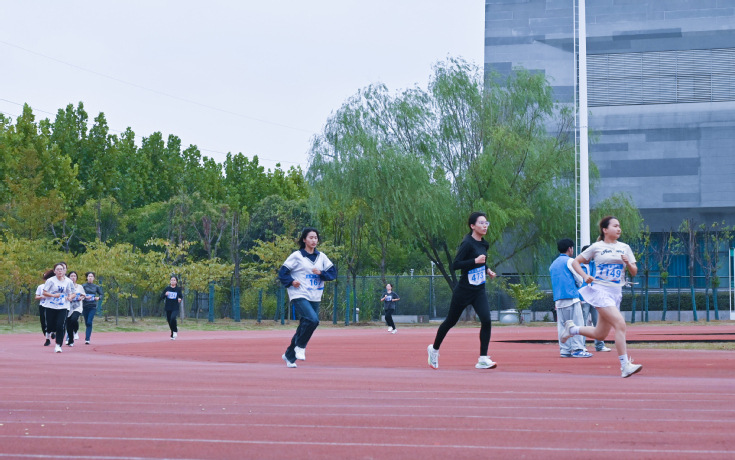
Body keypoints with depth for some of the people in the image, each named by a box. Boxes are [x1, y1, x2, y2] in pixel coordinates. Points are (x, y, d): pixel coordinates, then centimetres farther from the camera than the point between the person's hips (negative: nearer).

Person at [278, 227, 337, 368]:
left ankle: (289, 355, 22)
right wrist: (291, 281, -16)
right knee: (312, 319, -26)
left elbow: (333, 273, 6)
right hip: (299, 295, -5)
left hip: (315, 298, 5)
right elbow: (282, 272, 0)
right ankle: (300, 346, -5)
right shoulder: (296, 256, -2)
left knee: (304, 327, 7)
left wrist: (321, 273, -11)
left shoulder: (321, 257, 10)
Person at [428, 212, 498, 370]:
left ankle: (483, 359, -12)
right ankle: (434, 349, 34)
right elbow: (456, 265, -23)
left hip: (479, 291, 6)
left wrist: (487, 270, 9)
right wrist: (475, 261, -29)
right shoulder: (467, 243, -16)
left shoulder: (484, 244, 8)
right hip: (464, 291, -6)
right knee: (451, 321, 10)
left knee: (486, 320, -14)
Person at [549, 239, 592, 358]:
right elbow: (580, 279, -1)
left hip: (558, 299, 7)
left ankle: (564, 350, 5)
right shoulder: (569, 261, -3)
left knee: (562, 325, 7)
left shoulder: (553, 264, 18)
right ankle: (577, 349, -9)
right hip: (571, 297, -7)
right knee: (576, 324, -5)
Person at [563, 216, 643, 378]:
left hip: (616, 292, 6)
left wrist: (628, 263, -9)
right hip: (600, 290, -6)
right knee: (620, 324, -22)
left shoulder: (624, 248, 12)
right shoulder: (596, 247, 1)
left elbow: (634, 272, 12)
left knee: (599, 335, 11)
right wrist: (585, 276, -9)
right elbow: (576, 262, 8)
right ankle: (625, 366, -20)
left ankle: (572, 329, 36)